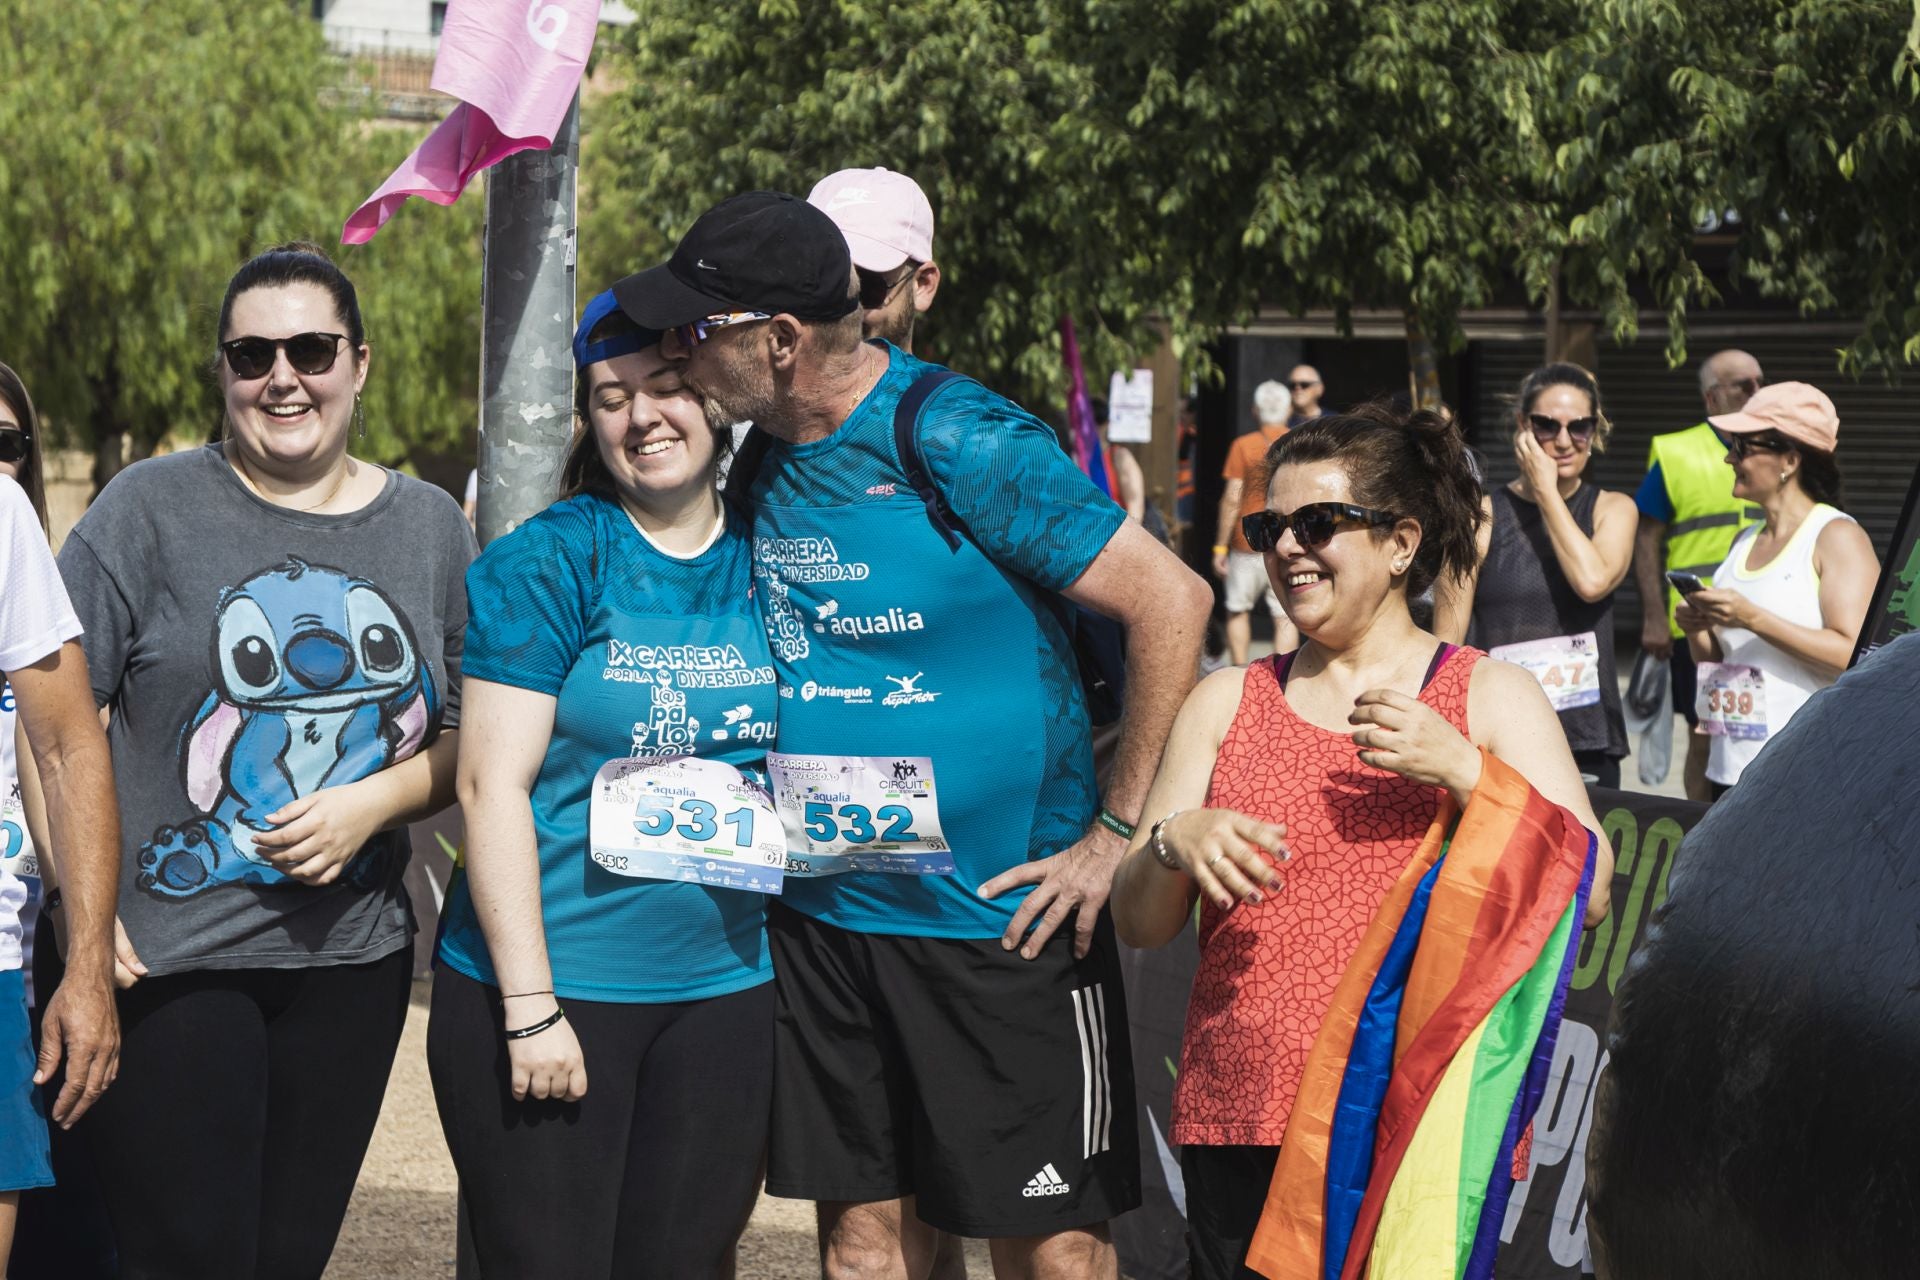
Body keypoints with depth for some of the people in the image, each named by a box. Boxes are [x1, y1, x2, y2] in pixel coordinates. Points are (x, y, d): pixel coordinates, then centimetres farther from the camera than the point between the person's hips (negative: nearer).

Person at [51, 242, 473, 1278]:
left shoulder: (431, 528, 10)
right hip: (168, 959, -4)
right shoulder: (152, 509, -2)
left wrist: (374, 801, -8)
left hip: (351, 958, 4)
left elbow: (467, 743, 12)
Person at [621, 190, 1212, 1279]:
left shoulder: (960, 443, -17)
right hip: (824, 919, 6)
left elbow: (1173, 601, -16)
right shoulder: (760, 461, 5)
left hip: (1002, 919, -6)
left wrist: (1117, 833, -14)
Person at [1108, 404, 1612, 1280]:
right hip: (1241, 1127, 2)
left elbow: (1587, 895, -5)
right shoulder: (1226, 704, 14)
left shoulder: (1492, 697, 7)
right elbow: (1137, 924, 10)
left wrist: (1462, 770, -14)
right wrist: (1175, 842, -11)